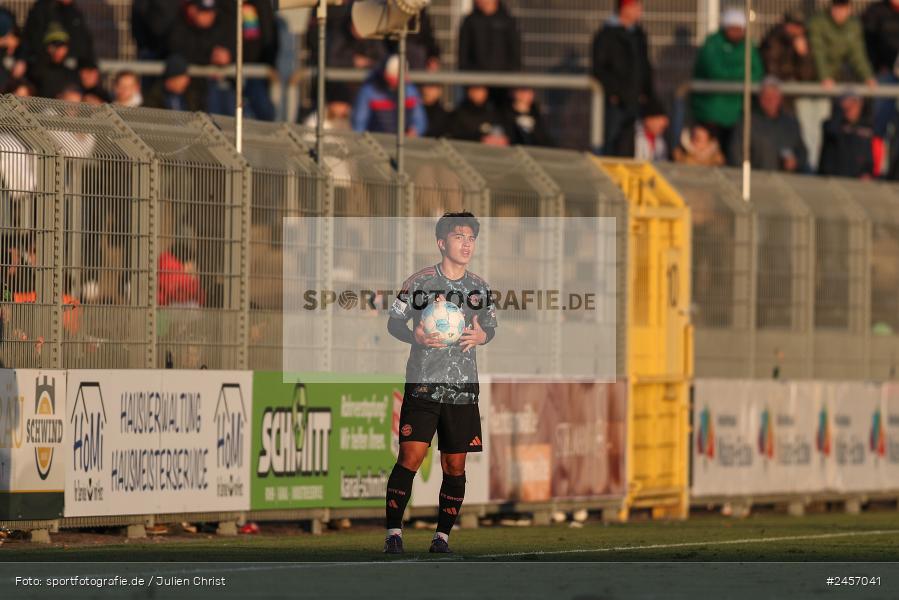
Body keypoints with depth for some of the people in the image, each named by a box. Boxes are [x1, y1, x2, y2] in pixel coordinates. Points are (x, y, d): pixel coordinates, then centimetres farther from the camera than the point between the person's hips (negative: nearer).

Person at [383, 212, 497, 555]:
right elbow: (394, 321, 3)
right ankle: (394, 530, -6)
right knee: (411, 457, -12)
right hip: (423, 383, -4)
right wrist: (416, 336, -17)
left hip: (463, 388, 4)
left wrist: (482, 336, -4)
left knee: (455, 465, 3)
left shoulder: (479, 288, 9)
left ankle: (443, 534, 12)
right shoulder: (420, 282, -2)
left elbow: (491, 328, 19)